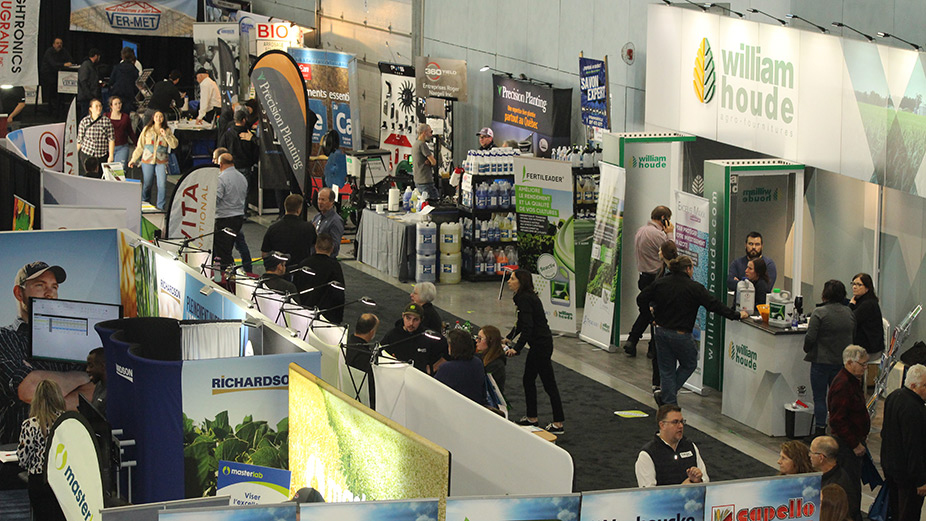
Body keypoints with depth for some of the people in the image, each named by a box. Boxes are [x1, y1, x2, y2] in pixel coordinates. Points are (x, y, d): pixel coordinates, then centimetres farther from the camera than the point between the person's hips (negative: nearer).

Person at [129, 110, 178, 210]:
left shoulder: (167, 131, 8)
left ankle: (161, 207, -4)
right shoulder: (147, 129, 8)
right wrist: (134, 159, 11)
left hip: (161, 162, -1)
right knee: (146, 184, 4)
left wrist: (165, 135, -12)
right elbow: (140, 146, 12)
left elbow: (174, 145, -1)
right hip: (147, 160, 1)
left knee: (162, 185, -11)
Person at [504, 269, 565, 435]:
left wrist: (516, 349, -27)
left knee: (548, 383, -4)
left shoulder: (525, 299, -20)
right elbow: (521, 323, 24)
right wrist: (509, 338, 24)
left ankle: (558, 424, 0)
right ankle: (532, 418, 27)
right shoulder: (524, 297, 11)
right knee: (528, 380, 18)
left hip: (541, 344, -11)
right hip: (539, 344, 11)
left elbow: (527, 327, -26)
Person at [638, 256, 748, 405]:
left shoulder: (660, 283, 0)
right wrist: (736, 315, -3)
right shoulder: (694, 288, -12)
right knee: (689, 365, 18)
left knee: (667, 369, 12)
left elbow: (641, 300, 3)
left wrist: (652, 308, 23)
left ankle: (669, 401, 11)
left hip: (661, 331, 4)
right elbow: (713, 304, -11)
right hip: (681, 335, -4)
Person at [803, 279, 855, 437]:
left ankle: (820, 430, 3)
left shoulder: (819, 313, -14)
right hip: (842, 362, 5)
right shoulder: (849, 312, 3)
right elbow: (852, 335, 12)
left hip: (821, 361, -5)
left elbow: (810, 338, -17)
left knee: (819, 397, 3)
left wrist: (807, 348, 2)